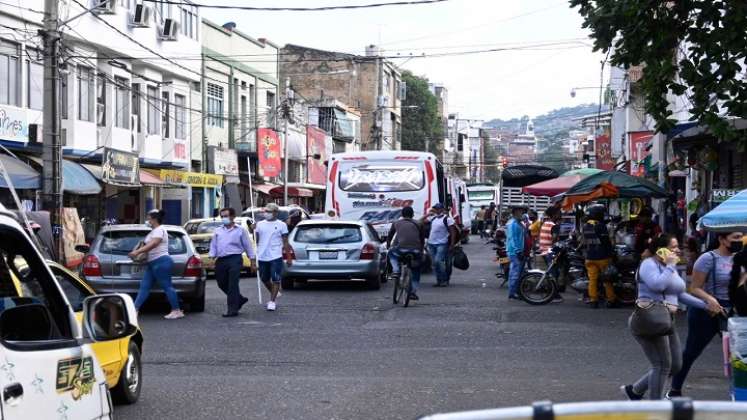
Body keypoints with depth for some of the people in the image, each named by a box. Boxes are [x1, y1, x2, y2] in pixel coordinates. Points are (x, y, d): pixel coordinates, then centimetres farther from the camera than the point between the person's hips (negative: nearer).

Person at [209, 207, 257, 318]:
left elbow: (248, 245, 8)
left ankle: (232, 309, -7)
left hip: (235, 260, -5)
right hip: (221, 261, 5)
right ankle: (240, 299, 30)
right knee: (222, 283, 10)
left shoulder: (240, 230, 7)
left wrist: (252, 259, 6)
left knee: (232, 285, -10)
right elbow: (213, 245, 17)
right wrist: (211, 257, 1)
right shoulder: (218, 231, 18)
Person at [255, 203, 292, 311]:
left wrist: (289, 258, -2)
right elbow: (257, 240, 17)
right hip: (262, 257, 4)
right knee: (265, 279, 13)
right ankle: (274, 293, 35)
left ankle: (272, 301, -1)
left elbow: (285, 243, 1)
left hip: (275, 257, -4)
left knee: (276, 280, -6)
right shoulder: (260, 224, 10)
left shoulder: (281, 225, 1)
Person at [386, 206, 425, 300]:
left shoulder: (396, 223, 19)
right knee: (416, 271, 23)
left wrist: (388, 247, 46)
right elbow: (422, 239, 23)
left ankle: (396, 271, 11)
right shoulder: (418, 224, 20)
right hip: (416, 251, 1)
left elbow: (389, 237, 29)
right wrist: (421, 251, 37)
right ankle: (413, 292, 15)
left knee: (391, 253, 31)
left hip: (401, 250, -1)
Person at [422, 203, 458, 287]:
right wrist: (429, 213, 9)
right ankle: (439, 280, 14)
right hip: (431, 243, 7)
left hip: (442, 244, -7)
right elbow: (421, 221, 19)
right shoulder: (433, 218, 13)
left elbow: (453, 232, -5)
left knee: (438, 261, -19)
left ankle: (445, 280, -9)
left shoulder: (447, 219, -4)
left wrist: (452, 244, -11)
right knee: (434, 263, 7)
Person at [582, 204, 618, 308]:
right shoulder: (600, 226, -15)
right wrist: (610, 253, -3)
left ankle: (593, 300, 3)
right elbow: (607, 242, -13)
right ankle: (611, 300, 8)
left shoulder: (584, 227, 6)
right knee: (607, 279, 4)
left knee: (592, 279, 5)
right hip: (603, 257, -5)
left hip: (590, 257, 5)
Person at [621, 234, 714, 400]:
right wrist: (670, 266, -16)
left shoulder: (670, 268, 18)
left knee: (675, 365, 11)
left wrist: (705, 305, 18)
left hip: (667, 321, 10)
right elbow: (657, 285, -29)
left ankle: (634, 390, 23)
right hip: (649, 321, -10)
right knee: (662, 365, -9)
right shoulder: (649, 264, -10)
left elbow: (680, 295, 23)